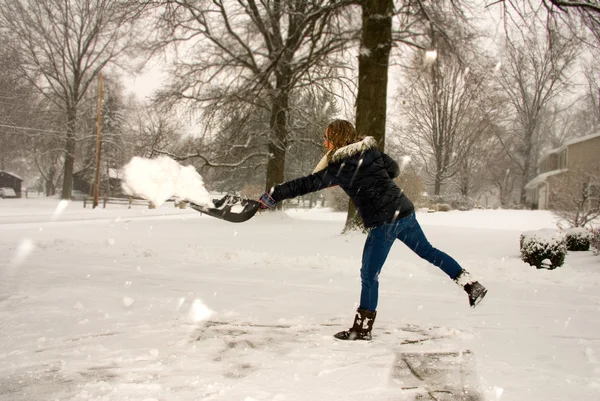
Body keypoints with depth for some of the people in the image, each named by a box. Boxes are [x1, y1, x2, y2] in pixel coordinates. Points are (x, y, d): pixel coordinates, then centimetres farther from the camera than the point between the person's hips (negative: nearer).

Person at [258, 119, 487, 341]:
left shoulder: (339, 167, -11)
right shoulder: (371, 150, 7)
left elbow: (305, 185, -12)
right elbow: (394, 170, 21)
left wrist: (270, 198, -8)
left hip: (383, 222, -7)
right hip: (404, 211, 7)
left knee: (369, 274, 3)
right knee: (427, 250, 25)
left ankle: (362, 328, 12)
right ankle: (472, 286, 27)